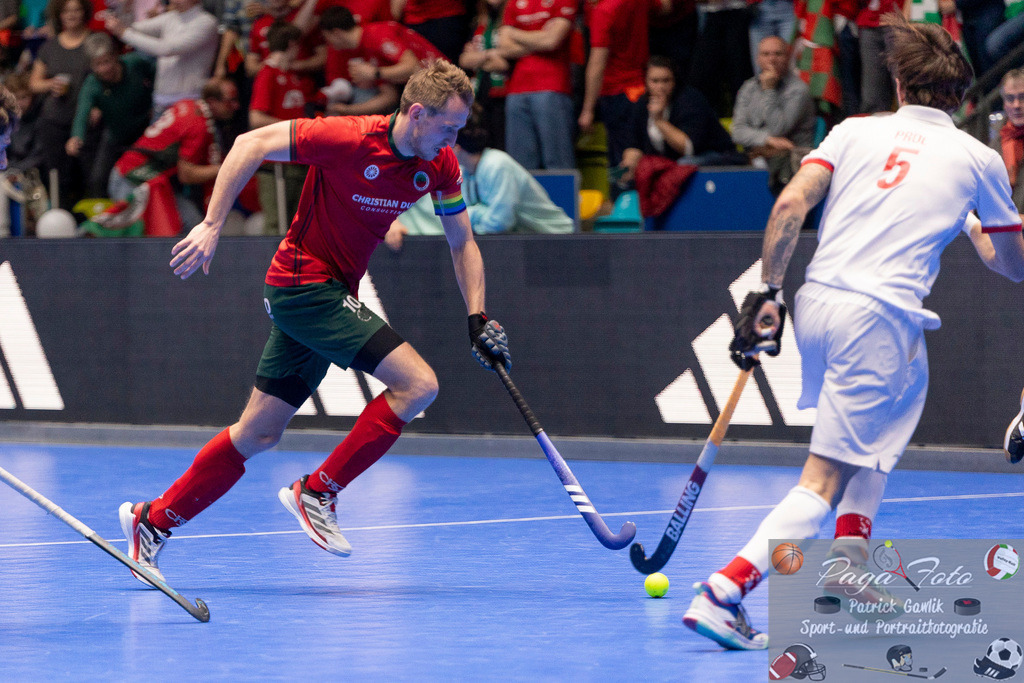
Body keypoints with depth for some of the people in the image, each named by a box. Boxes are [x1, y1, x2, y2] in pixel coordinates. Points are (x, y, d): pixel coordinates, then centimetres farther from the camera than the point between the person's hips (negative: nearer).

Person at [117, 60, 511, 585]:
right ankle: (317, 492, -7)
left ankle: (153, 520, 23)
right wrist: (212, 226, -21)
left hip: (333, 294, 8)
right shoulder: (349, 138, -22)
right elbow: (251, 144, -16)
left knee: (259, 433, 12)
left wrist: (477, 319, -2)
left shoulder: (440, 165, -1)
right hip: (304, 282, -8)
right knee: (417, 383, -18)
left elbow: (462, 243, 10)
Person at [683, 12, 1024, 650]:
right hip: (879, 319, -5)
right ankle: (724, 593, -22)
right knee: (826, 480, -6)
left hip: (818, 301, 5)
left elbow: (791, 204, -1)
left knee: (892, 420, 32)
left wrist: (766, 294, 4)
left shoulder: (856, 131, 12)